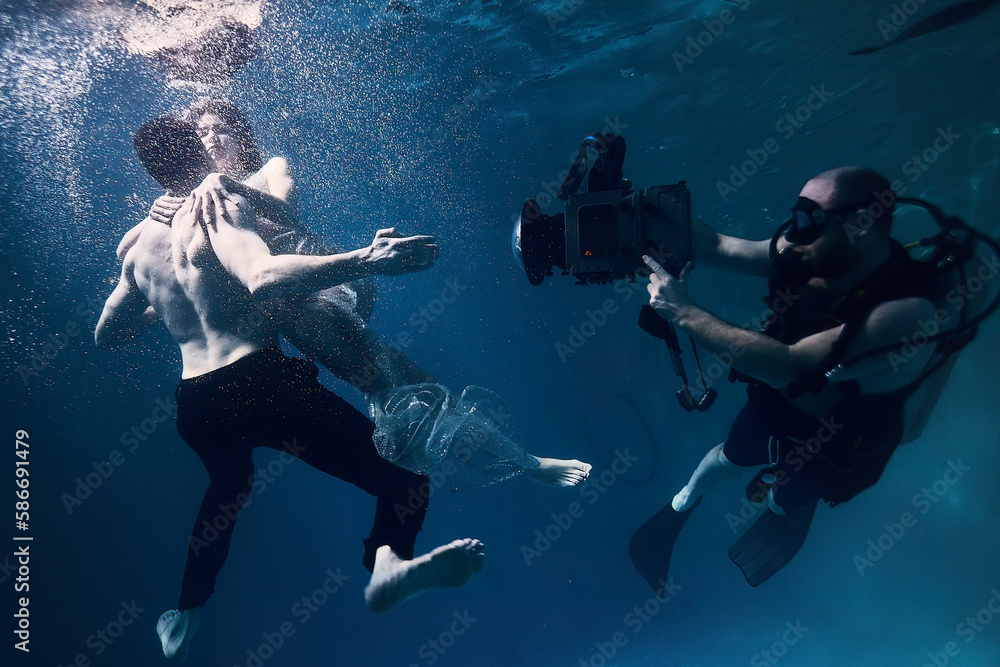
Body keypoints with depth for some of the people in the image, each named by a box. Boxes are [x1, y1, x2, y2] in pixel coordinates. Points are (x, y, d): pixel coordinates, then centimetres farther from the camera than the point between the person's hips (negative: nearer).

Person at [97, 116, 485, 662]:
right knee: (401, 472, -10)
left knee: (228, 484, 38)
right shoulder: (221, 208, -6)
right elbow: (261, 278, -28)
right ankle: (388, 563, -41)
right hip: (259, 381, -8)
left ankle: (185, 617, 48)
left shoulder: (139, 249, 15)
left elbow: (106, 334, 28)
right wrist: (365, 261, -35)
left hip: (195, 406, 8)